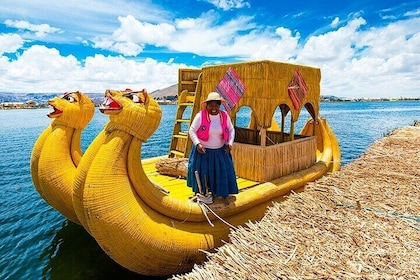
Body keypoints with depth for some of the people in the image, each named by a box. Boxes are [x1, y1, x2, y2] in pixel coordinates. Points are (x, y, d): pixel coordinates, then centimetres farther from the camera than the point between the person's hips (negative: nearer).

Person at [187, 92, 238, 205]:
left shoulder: (224, 116, -5)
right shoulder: (200, 115, -15)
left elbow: (231, 130, 6)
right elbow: (192, 131, -13)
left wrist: (230, 143, -7)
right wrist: (197, 144, -25)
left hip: (220, 151, 2)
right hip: (203, 150, -2)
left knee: (223, 172, 3)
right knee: (201, 172, 10)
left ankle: (224, 195, 19)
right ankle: (201, 192, 33)